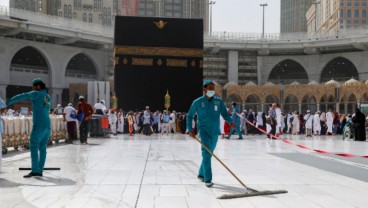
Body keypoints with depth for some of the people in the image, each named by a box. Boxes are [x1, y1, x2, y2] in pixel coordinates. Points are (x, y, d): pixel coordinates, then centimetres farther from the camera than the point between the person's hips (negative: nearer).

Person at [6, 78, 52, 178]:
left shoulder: (37, 94, -2)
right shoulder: (48, 98, 19)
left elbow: (22, 97, -10)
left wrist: (8, 102, -7)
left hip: (39, 125, -8)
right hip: (47, 126, 8)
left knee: (33, 147, -7)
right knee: (42, 148, 6)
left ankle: (34, 170, -13)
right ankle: (40, 170, 4)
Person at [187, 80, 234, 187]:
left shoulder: (219, 101, 1)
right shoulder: (197, 102, -4)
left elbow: (225, 114, 1)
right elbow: (189, 115, 6)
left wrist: (231, 122, -20)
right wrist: (190, 130, -1)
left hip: (215, 132, 4)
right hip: (204, 131, -4)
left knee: (208, 154, 15)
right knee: (206, 153, -17)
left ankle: (201, 174, 34)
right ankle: (208, 179, -16)